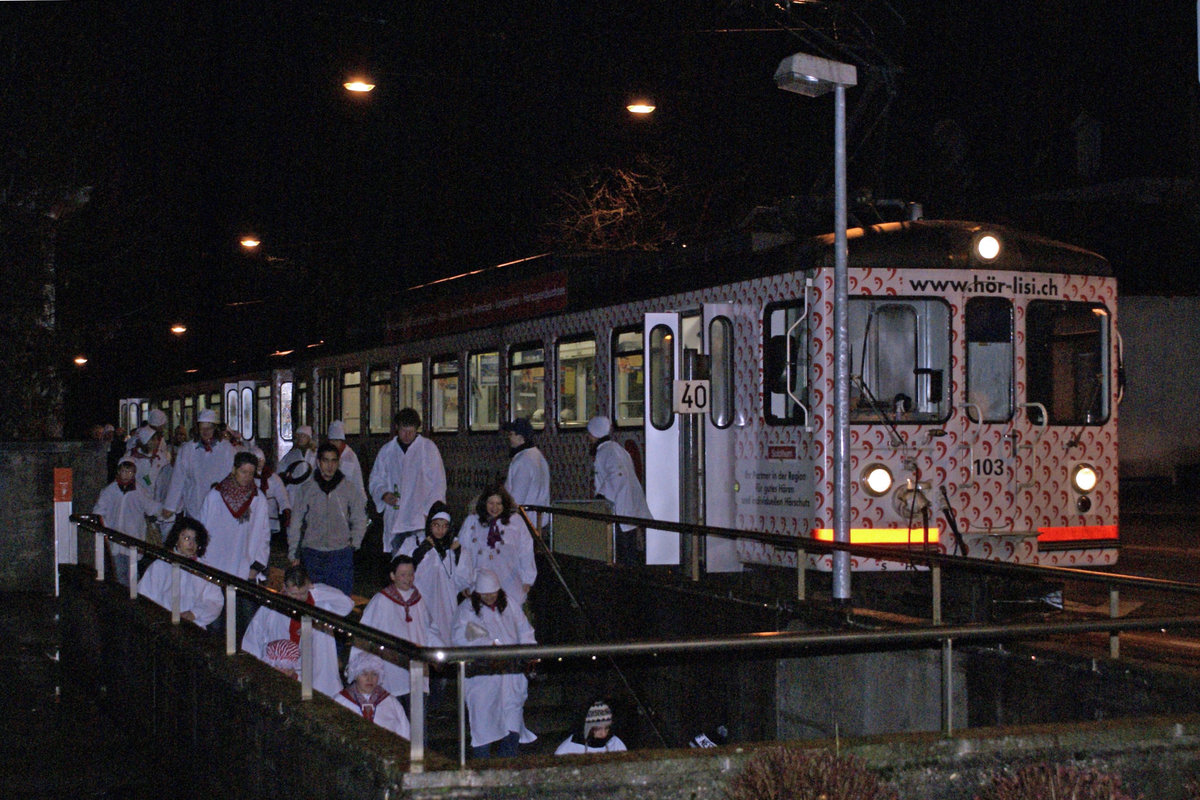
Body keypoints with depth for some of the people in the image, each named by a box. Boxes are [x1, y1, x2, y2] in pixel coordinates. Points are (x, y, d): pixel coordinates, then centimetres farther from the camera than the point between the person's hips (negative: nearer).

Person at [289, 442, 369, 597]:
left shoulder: (350, 488, 4)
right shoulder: (306, 489, 5)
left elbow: (359, 520, 14)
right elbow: (295, 523, 10)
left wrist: (354, 543, 2)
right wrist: (293, 554, 7)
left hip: (341, 554, -1)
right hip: (312, 554, 1)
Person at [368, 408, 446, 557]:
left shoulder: (429, 448, 3)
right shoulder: (386, 451, 12)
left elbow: (438, 484, 2)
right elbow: (376, 480, 18)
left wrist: (429, 512, -9)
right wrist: (384, 494, -4)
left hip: (420, 520, -3)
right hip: (394, 520, 3)